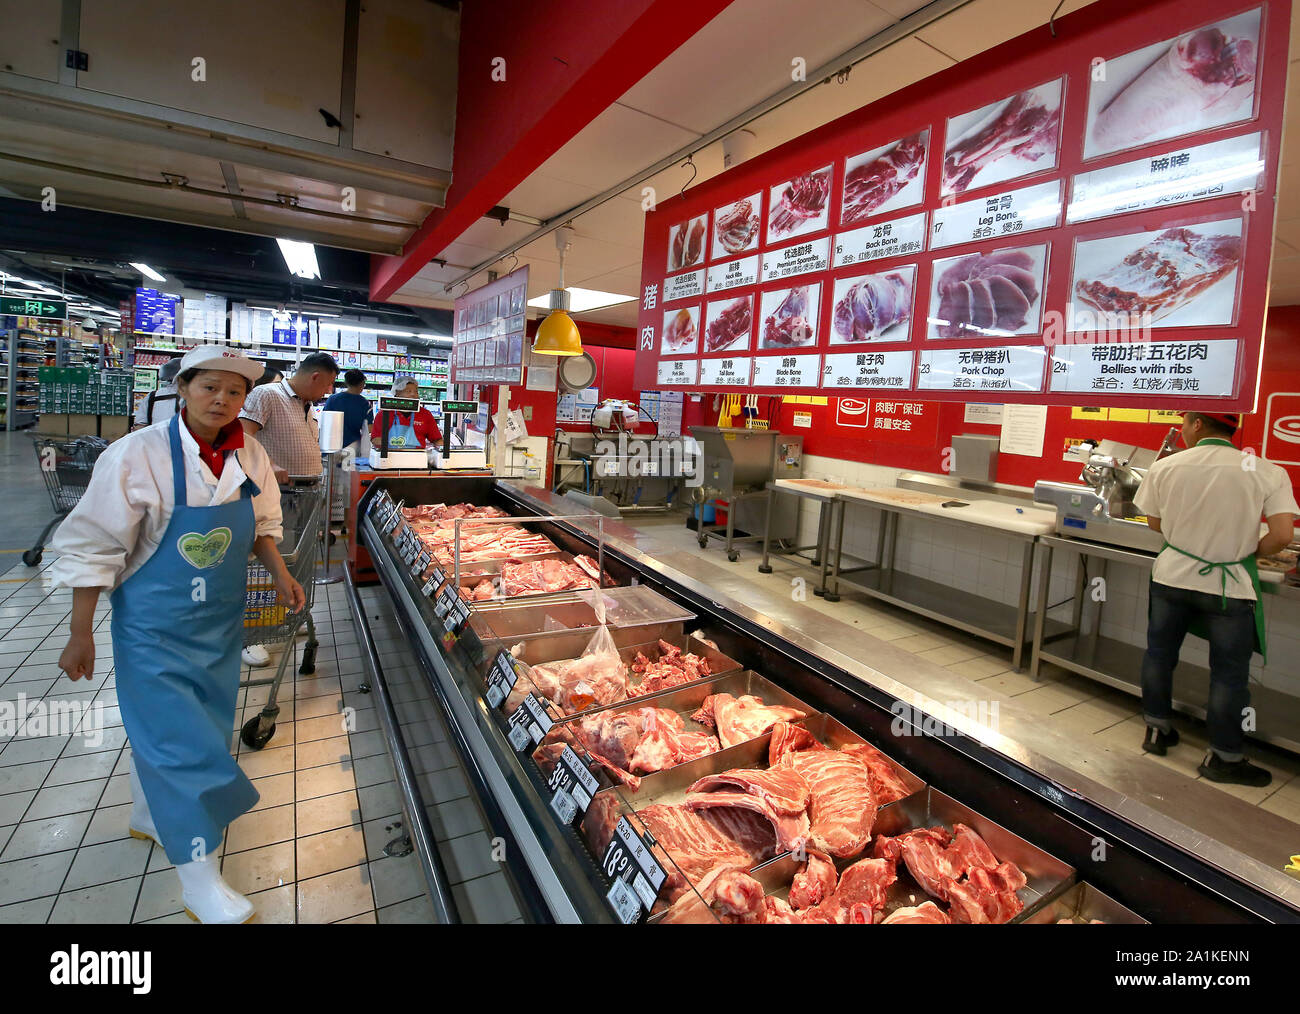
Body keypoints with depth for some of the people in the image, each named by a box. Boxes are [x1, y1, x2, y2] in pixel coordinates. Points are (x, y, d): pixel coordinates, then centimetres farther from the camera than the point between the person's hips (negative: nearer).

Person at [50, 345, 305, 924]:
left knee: (163, 729, 20)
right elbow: (93, 547, -12)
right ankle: (199, 881, 12)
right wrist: (80, 634, -10)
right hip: (155, 628, -5)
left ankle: (151, 817, 46)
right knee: (177, 738, -1)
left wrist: (281, 576, -2)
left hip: (220, 623, 5)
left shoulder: (250, 456, -3)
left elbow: (262, 526, 12)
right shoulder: (138, 454, -18)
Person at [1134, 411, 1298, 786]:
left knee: (1159, 654, 18)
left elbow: (1155, 522, 2)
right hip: (1230, 585, -1)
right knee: (1229, 672, 11)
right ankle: (1224, 758, 22)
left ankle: (1157, 730, 31)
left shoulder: (1165, 467, -8)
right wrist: (1250, 553, 4)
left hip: (1172, 576, 2)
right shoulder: (1266, 472, -11)